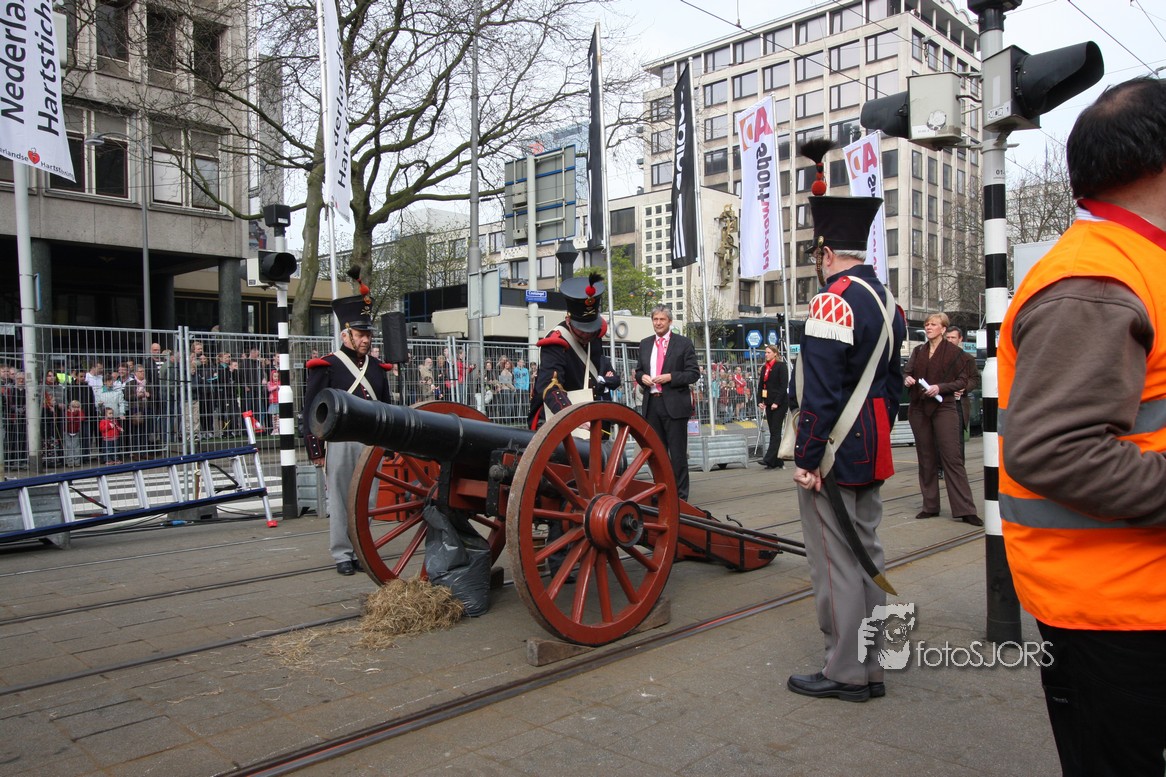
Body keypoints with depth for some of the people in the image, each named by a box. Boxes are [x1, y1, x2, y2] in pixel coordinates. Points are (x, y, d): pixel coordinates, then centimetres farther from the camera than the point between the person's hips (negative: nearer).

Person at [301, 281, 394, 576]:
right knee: (340, 501, 3)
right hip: (341, 443, -4)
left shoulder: (378, 368, 14)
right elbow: (311, 411, -4)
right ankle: (342, 555, 13)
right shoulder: (326, 367, -2)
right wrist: (316, 450, -7)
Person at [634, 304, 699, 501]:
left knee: (678, 453, 0)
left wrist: (670, 377, -16)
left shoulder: (684, 343, -1)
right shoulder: (645, 344, 14)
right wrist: (642, 377, -3)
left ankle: (680, 495, 7)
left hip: (674, 405, -5)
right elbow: (638, 371, 20)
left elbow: (694, 373, -4)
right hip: (652, 404, 5)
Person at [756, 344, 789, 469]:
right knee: (773, 432, 5)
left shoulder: (781, 366, -5)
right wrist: (760, 401, 2)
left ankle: (769, 459, -14)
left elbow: (784, 385, -11)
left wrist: (777, 402, -17)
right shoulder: (764, 368, 15)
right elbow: (760, 386, 15)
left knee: (775, 431, -9)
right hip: (768, 403, 7)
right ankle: (778, 462, 8)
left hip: (779, 403, -7)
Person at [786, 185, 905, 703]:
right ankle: (871, 667, 26)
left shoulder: (832, 301, -17)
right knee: (865, 553, 16)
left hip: (833, 458, -10)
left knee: (834, 561, 0)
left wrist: (806, 458, -17)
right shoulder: (887, 302, 13)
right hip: (872, 455, 10)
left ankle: (845, 672, 11)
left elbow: (820, 391, -22)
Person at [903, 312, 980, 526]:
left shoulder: (954, 352, 0)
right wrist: (907, 379, -12)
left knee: (952, 457, -9)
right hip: (919, 409, 5)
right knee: (925, 458, 8)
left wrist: (940, 387, -16)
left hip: (943, 408, -4)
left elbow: (962, 381, -2)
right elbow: (906, 372, 10)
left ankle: (965, 509, -7)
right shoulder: (918, 351, 13)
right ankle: (930, 506, 15)